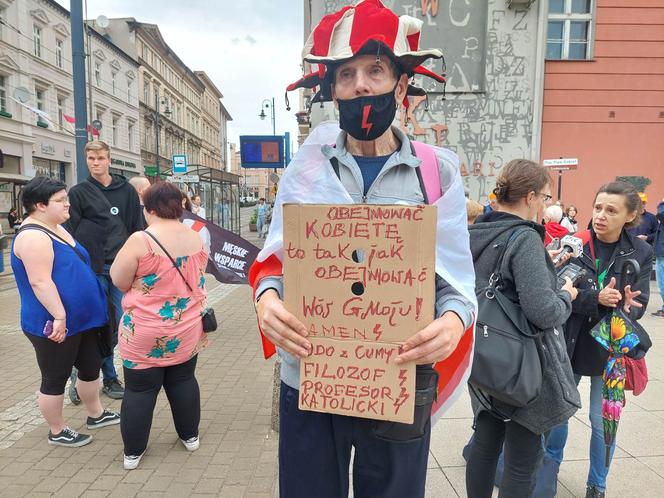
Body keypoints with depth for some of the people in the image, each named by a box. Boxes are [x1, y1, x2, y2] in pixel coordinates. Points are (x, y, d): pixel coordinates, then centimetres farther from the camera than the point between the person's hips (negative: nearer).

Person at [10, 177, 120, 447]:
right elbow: (40, 281, -28)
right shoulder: (33, 236, -21)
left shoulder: (56, 228, 11)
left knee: (90, 365, 19)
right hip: (55, 324, -10)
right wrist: (59, 316, -28)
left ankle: (95, 414, 37)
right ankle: (57, 432, 25)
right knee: (55, 378, 7)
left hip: (79, 318, 10)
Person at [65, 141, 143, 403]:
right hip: (93, 269, -2)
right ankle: (109, 377, 16)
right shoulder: (78, 192, 3)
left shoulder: (127, 190, 8)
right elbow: (71, 233, 0)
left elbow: (137, 228, 9)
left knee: (117, 324, 7)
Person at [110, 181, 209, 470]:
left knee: (139, 389, 10)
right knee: (184, 380, 20)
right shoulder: (196, 238, -1)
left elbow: (120, 282, -7)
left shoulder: (140, 241, -17)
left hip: (145, 333, -4)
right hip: (187, 329, 4)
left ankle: (133, 452, 24)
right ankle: (190, 436, 33)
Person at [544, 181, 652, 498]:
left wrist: (625, 308, -29)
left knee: (603, 420, 10)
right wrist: (597, 299, -30)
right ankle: (551, 465, 41)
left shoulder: (640, 252, -4)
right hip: (569, 343, 0)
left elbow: (639, 304, -7)